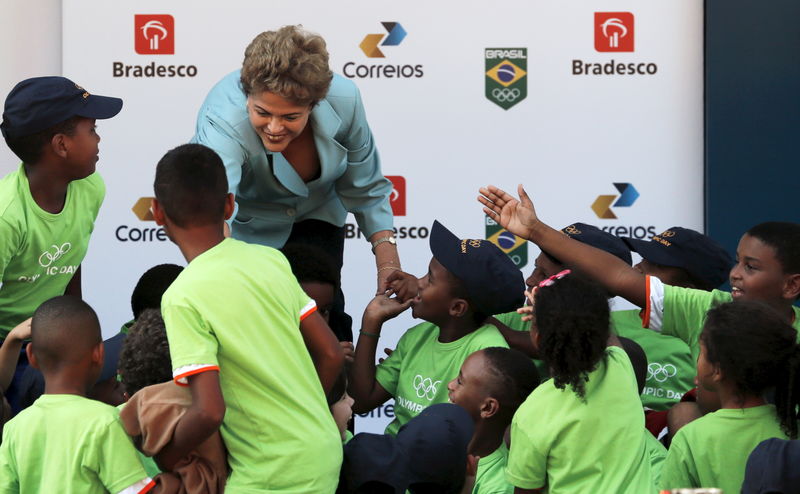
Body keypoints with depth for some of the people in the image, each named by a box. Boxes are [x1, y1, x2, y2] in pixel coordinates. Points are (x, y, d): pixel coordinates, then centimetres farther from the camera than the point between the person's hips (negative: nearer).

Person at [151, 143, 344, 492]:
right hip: (324, 454, 7)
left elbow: (209, 411, -21)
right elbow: (331, 355, 7)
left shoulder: (183, 297, -15)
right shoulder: (271, 260, 3)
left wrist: (165, 459, -4)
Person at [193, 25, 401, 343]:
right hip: (245, 226, -2)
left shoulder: (343, 99, -30)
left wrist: (387, 261, -17)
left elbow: (365, 188, -12)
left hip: (314, 218, 2)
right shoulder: (223, 118, -41)